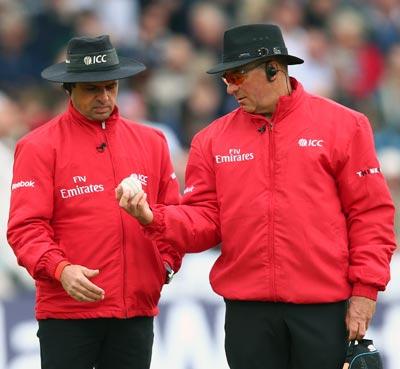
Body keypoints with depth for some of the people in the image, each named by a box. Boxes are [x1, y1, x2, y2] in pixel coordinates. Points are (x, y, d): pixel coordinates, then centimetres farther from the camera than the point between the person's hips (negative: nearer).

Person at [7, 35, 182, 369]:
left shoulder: (151, 142, 13)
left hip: (137, 310, 4)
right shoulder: (40, 146, -1)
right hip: (66, 311, -4)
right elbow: (26, 226, -9)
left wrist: (168, 262, 1)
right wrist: (60, 269, -23)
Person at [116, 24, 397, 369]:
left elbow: (371, 213, -1)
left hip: (323, 309, -3)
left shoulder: (342, 126, 0)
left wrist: (365, 289, -7)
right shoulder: (214, 139, 8)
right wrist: (154, 218, -13)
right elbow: (205, 220, 6)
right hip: (247, 310, 3)